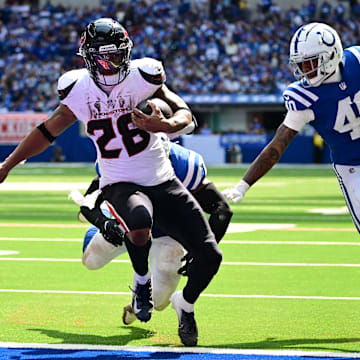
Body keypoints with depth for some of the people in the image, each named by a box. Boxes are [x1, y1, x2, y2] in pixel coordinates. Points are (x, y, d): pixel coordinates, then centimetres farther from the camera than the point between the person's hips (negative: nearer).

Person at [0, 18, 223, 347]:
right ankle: (142, 282, -7)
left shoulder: (142, 77, -7)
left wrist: (163, 125, -23)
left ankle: (185, 305, 26)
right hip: (121, 184, -1)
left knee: (210, 257, -7)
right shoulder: (78, 90, -3)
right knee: (139, 222, -39)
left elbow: (185, 113, 0)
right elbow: (47, 131, 12)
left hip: (163, 183, 1)